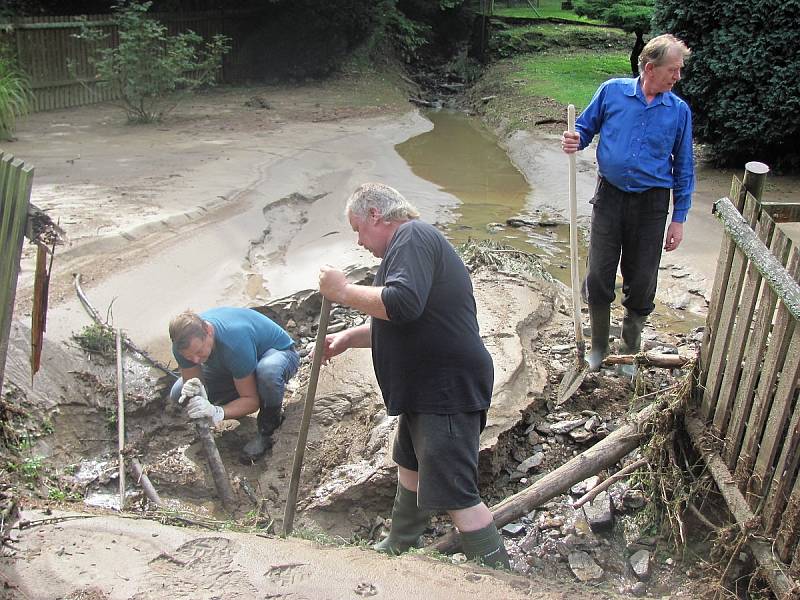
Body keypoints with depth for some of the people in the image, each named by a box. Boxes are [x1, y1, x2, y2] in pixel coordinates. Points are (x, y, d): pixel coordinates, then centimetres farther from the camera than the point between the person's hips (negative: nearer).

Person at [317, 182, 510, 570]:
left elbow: (403, 304, -34)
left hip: (447, 392, -12)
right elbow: (397, 323, 25)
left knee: (456, 494, -8)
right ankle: (399, 547, 47)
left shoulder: (412, 236, -16)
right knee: (410, 465, 27)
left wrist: (343, 292, -21)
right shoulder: (409, 243, 18)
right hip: (424, 389, 12)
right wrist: (349, 338, 12)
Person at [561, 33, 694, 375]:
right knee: (599, 277, 3)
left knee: (641, 283, 8)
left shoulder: (679, 110, 0)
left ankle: (629, 352, 30)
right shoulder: (612, 91, -3)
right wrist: (574, 141, -17)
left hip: (651, 205, 1)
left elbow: (683, 169, 5)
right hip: (610, 197, 0)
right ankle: (599, 346, 26)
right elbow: (585, 128, 8)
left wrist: (678, 219, 3)